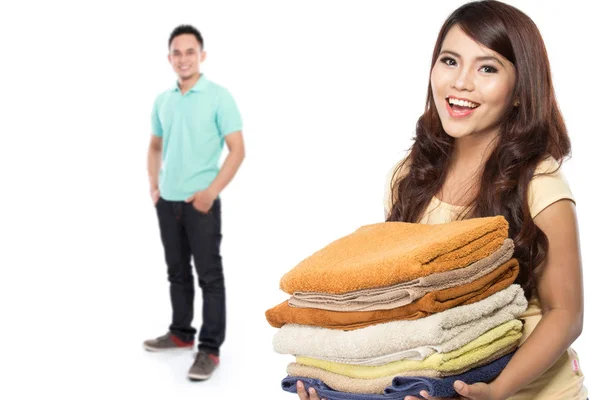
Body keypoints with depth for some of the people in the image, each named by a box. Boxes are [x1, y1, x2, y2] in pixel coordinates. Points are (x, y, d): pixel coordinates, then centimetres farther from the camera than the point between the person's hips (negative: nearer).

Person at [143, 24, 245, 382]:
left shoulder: (219, 97, -8)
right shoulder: (162, 101, 9)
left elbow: (237, 150, -11)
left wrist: (210, 192, -18)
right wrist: (153, 185, 8)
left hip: (201, 202, -6)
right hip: (167, 202, 6)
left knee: (209, 276, -1)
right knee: (178, 272, 15)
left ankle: (210, 348, 4)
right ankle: (181, 333, 29)